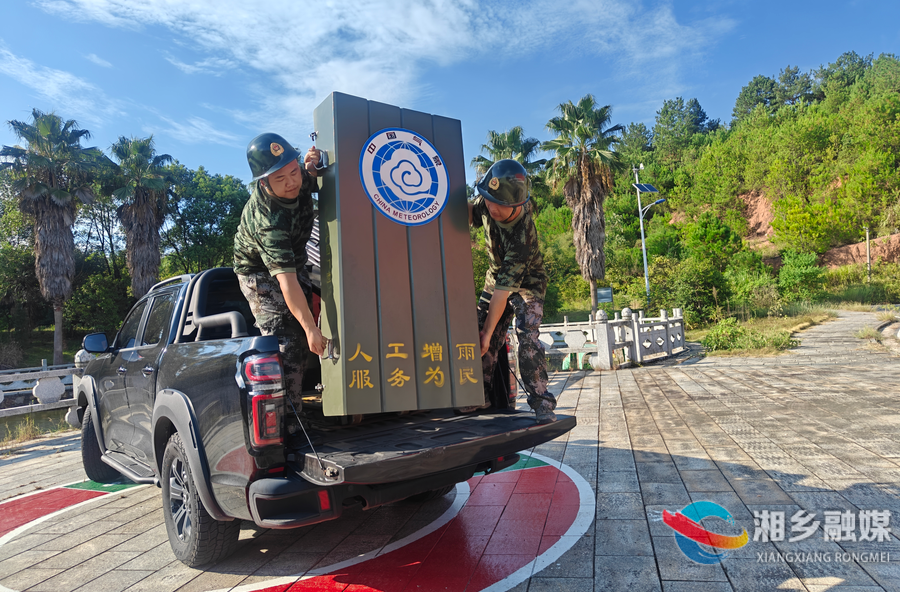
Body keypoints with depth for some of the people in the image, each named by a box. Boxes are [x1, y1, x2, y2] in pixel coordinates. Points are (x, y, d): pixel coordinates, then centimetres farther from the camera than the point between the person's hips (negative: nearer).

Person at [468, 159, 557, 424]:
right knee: (480, 336, -3)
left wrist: (487, 332, -31)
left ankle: (542, 403, -14)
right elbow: (472, 214, 5)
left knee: (527, 336, -22)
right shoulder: (487, 202, -22)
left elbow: (503, 289, -36)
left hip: (526, 282, -6)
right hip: (496, 275, 6)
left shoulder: (522, 235, -39)